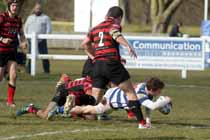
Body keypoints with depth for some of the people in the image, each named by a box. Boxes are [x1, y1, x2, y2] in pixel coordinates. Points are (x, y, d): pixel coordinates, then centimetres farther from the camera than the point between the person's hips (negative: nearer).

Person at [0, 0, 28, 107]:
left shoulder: (18, 19, 7)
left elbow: (21, 33, 21)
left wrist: (24, 42, 2)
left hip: (12, 51, 5)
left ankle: (10, 101, 6)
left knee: (13, 76, -4)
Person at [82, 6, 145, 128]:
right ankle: (141, 121, -5)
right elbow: (115, 33, -21)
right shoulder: (114, 25, 2)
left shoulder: (96, 28, 21)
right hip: (112, 63, -6)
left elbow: (85, 44, 28)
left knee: (95, 99, 8)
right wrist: (127, 46, -35)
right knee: (130, 92, 2)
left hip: (97, 65, 6)